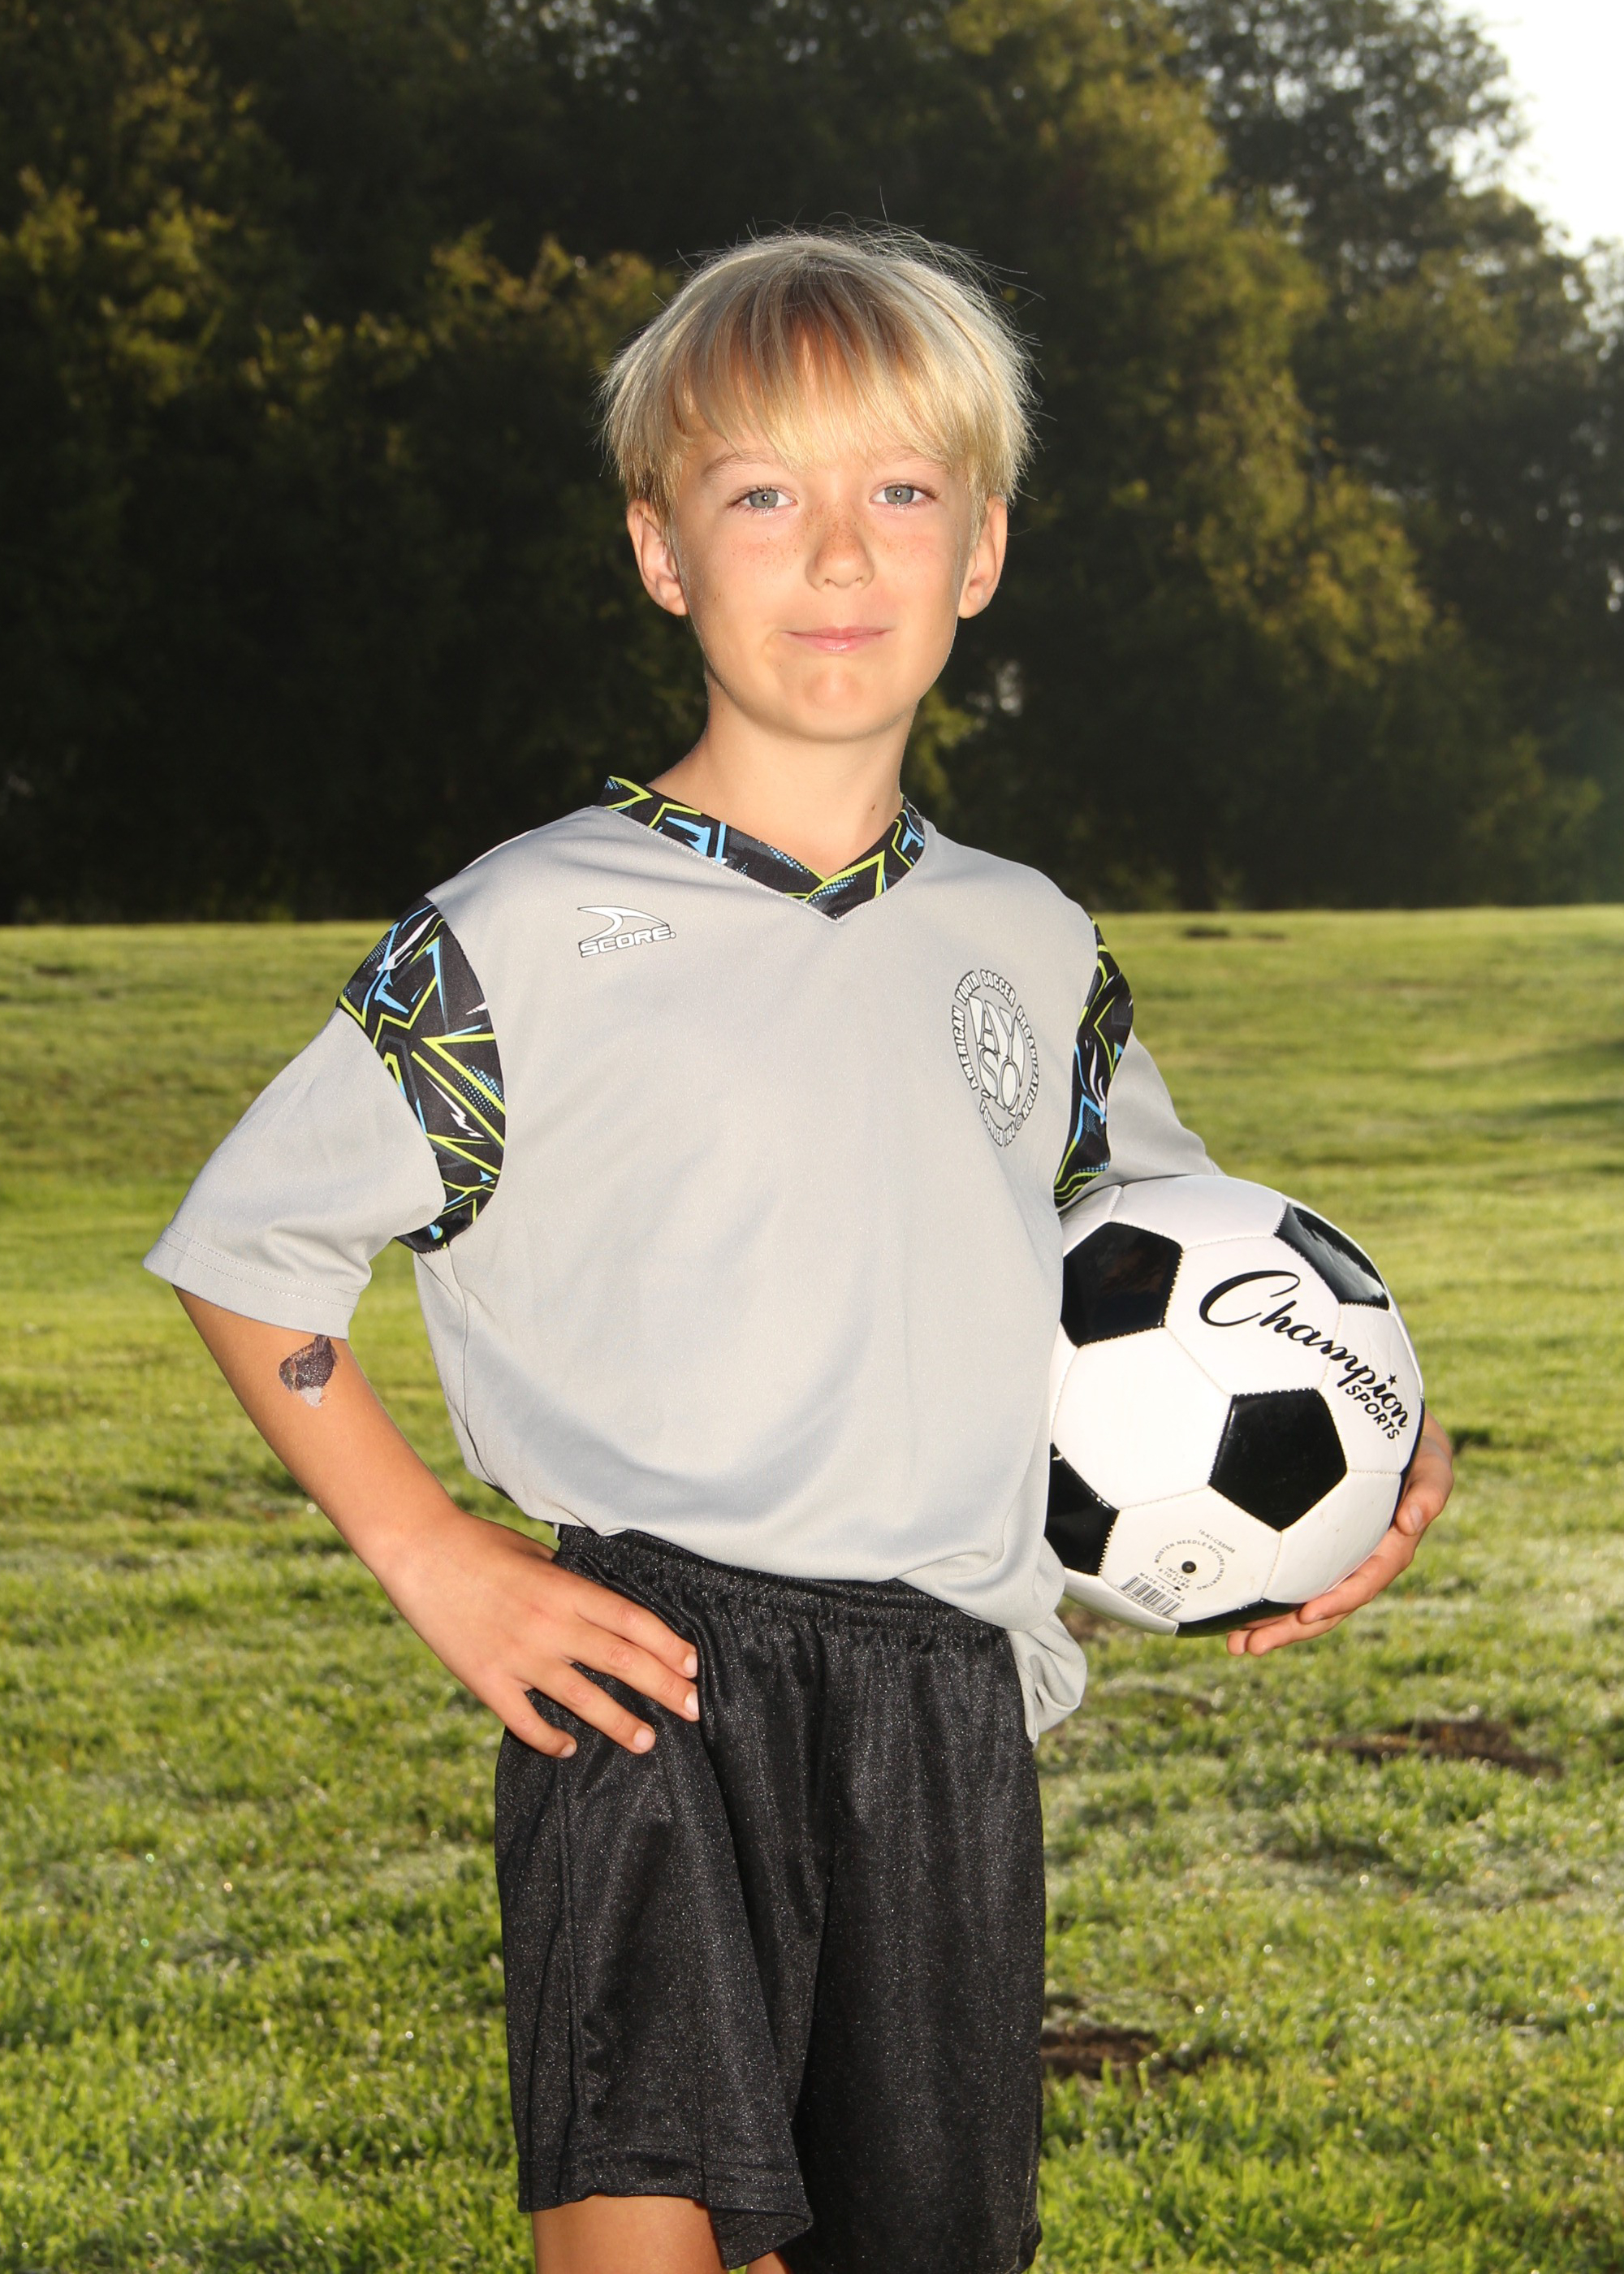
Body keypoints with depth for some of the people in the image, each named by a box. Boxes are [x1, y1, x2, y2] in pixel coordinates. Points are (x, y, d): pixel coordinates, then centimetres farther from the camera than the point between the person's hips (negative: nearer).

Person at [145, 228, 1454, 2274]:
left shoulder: (1035, 952, 13)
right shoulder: (530, 935, -1)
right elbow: (248, 1248, 4)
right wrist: (434, 1562, -4)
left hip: (955, 1693, 5)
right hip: (651, 1669, -4)